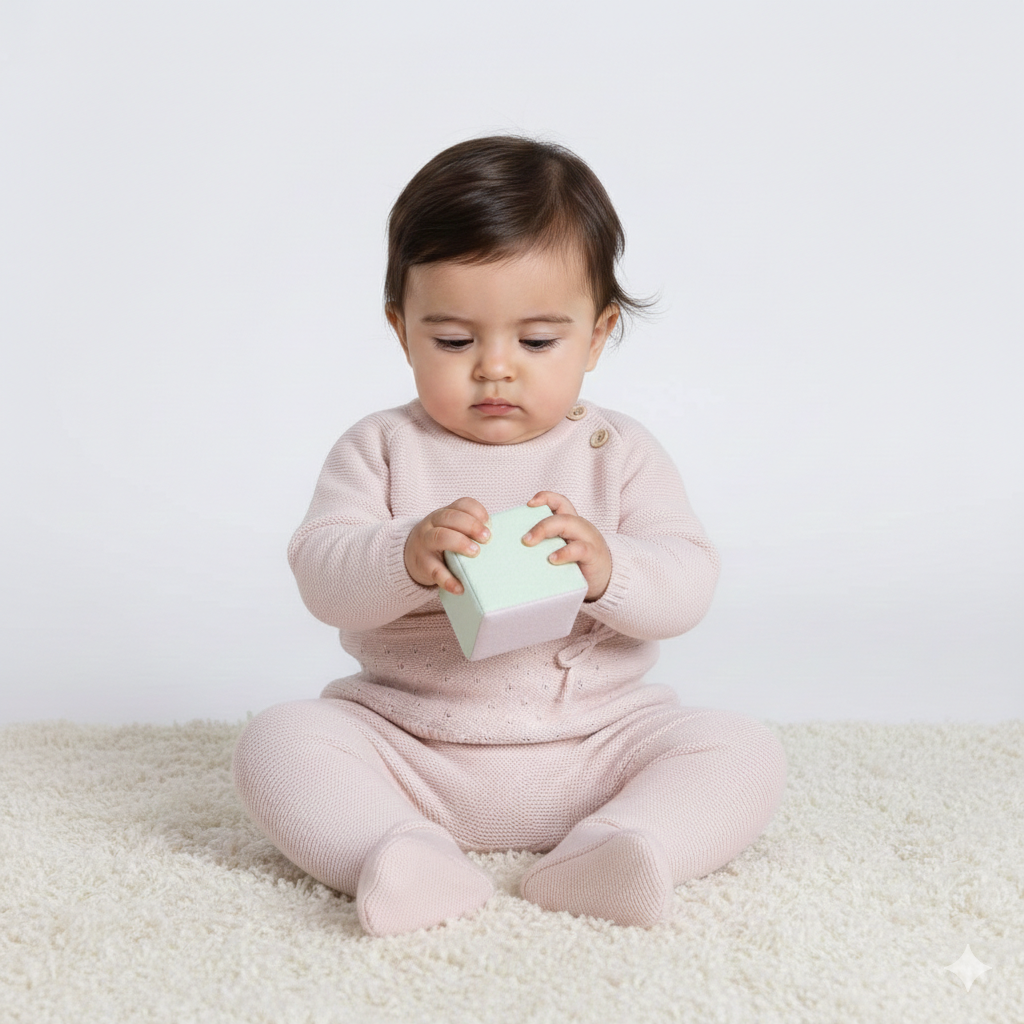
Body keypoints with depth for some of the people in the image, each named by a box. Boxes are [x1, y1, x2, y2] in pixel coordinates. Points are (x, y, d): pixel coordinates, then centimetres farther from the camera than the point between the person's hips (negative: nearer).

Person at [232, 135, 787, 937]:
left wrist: (606, 568, -28)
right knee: (279, 739, -20)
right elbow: (321, 575, -9)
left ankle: (611, 851, -35)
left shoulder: (620, 452, 3)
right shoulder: (381, 448, 2)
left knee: (745, 749, -18)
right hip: (407, 745, 0)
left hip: (597, 743, 0)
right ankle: (404, 856, -37)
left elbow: (687, 584, -6)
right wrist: (406, 558, -31)